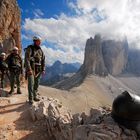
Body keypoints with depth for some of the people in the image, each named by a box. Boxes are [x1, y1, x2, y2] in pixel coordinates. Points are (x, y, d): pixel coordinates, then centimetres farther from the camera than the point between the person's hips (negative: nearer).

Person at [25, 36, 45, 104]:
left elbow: (43, 60, 13)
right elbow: (27, 59, -16)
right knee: (31, 84, -10)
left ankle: (35, 97, 19)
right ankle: (30, 99, -3)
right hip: (31, 69, -6)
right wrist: (29, 69, -24)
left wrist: (43, 69, 5)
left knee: (36, 84, 8)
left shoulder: (40, 50, 11)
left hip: (38, 69, 6)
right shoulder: (29, 49, -8)